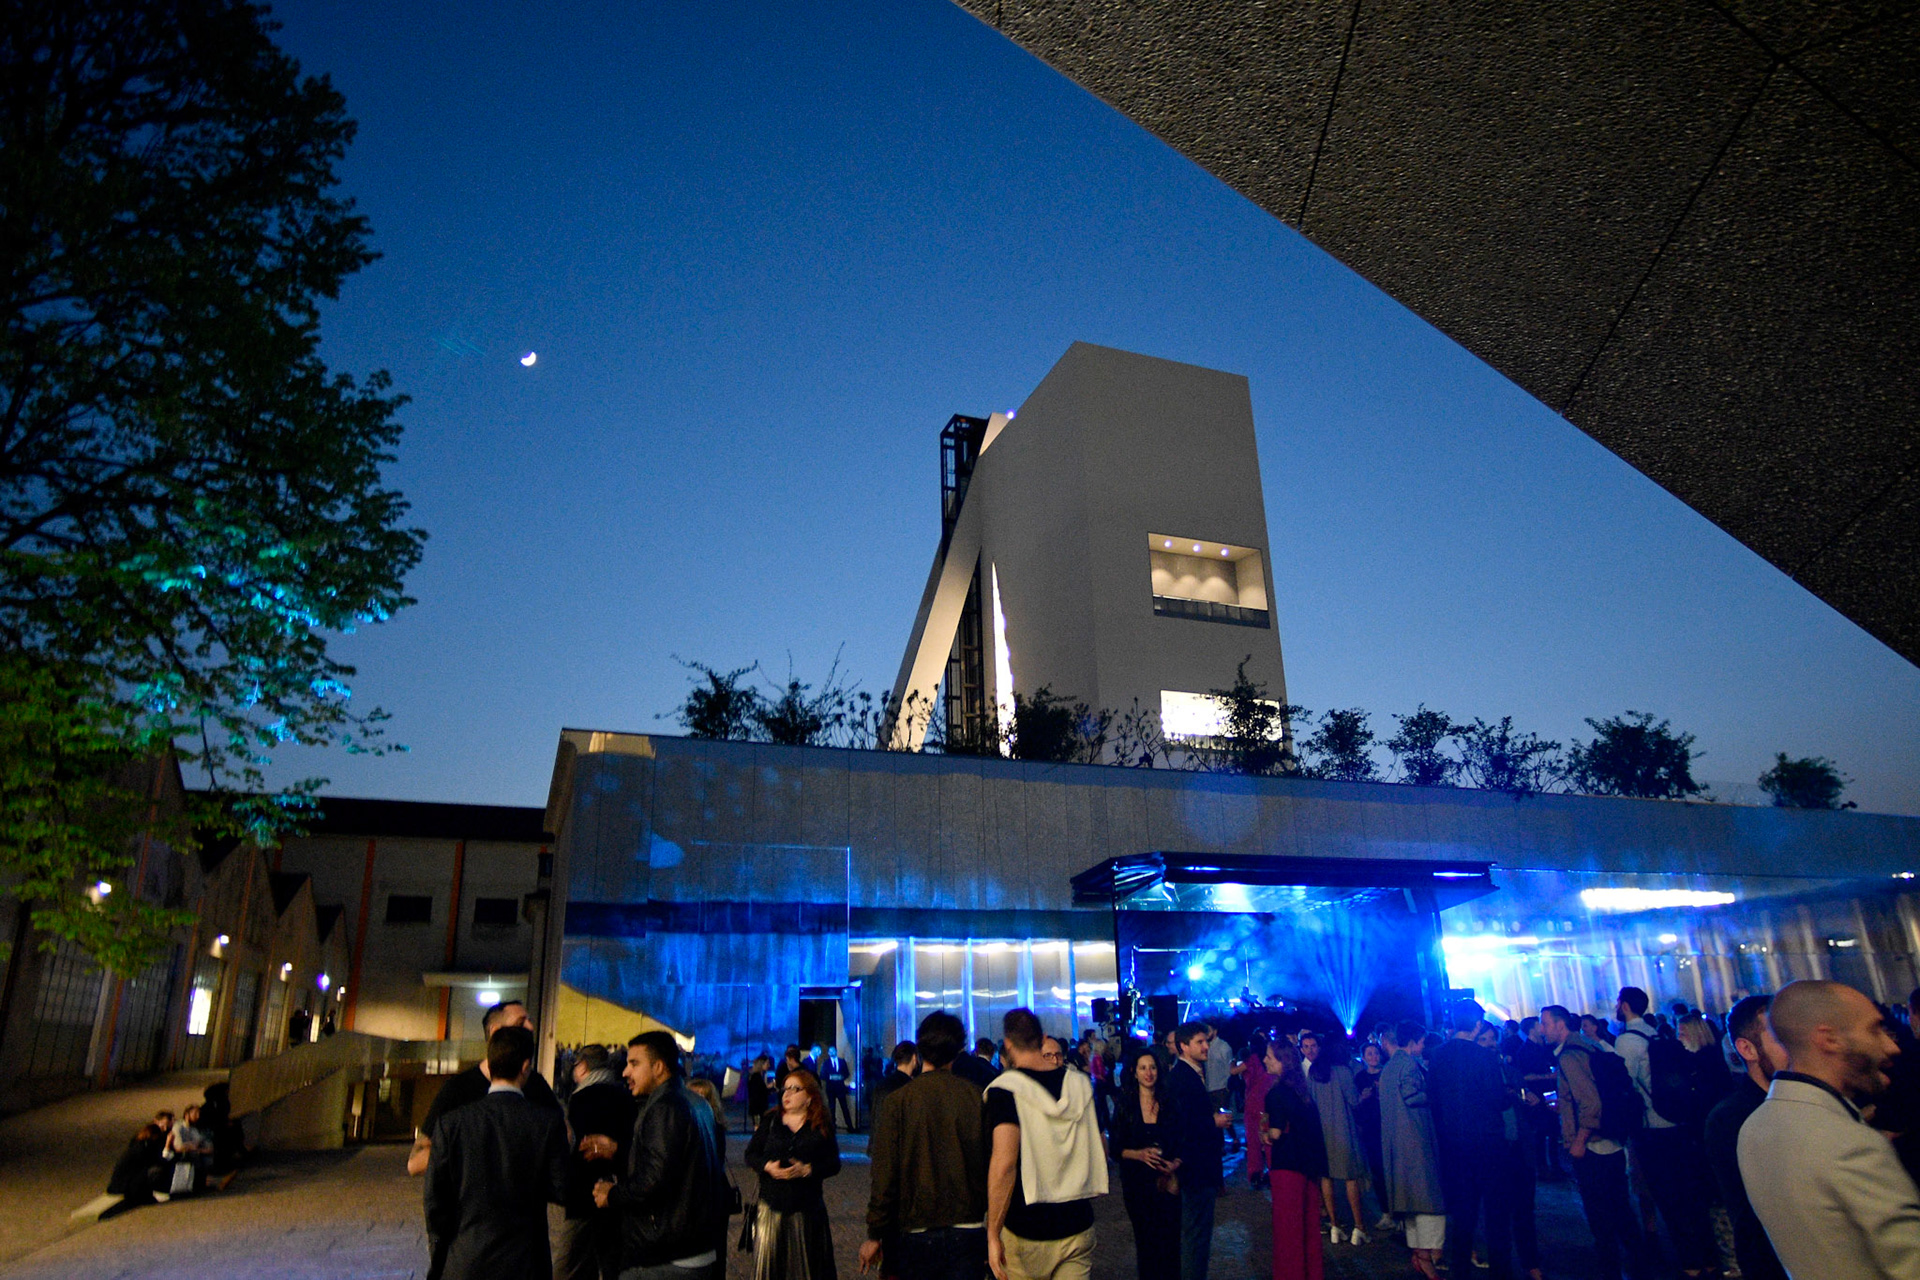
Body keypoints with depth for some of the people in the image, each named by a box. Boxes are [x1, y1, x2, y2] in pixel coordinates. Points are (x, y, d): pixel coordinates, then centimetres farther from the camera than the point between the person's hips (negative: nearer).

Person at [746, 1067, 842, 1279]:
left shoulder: (822, 1126, 3)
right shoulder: (769, 1121, 7)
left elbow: (834, 1164, -1)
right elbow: (751, 1154, 5)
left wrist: (807, 1170, -17)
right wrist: (768, 1166, -14)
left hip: (807, 1205, -1)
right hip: (771, 1201, 1)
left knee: (806, 1260, 4)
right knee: (766, 1259, -1)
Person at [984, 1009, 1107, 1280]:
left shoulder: (1005, 1088, -14)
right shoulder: (1082, 1084, 2)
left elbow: (1004, 1162, -24)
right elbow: (1101, 1152, 12)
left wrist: (993, 1234, -19)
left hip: (1025, 1230, -3)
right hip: (1079, 1226, 3)